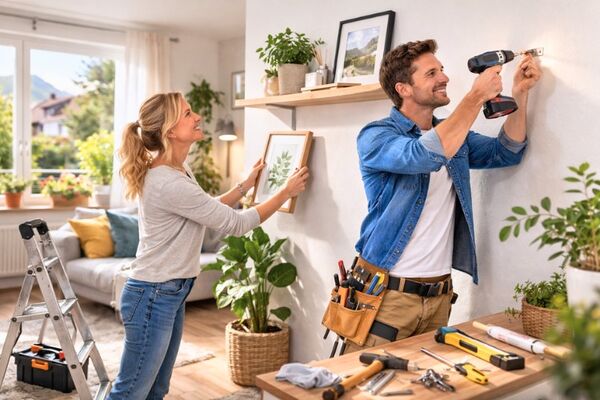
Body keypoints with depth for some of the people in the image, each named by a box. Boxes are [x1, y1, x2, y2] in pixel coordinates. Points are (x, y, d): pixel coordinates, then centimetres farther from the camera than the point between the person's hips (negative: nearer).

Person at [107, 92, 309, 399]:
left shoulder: (178, 170, 8)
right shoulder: (169, 183, -25)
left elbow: (211, 211, 21)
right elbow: (235, 224, -19)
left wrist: (245, 185, 19)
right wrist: (286, 191, -9)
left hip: (170, 293, 10)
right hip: (153, 296, -10)